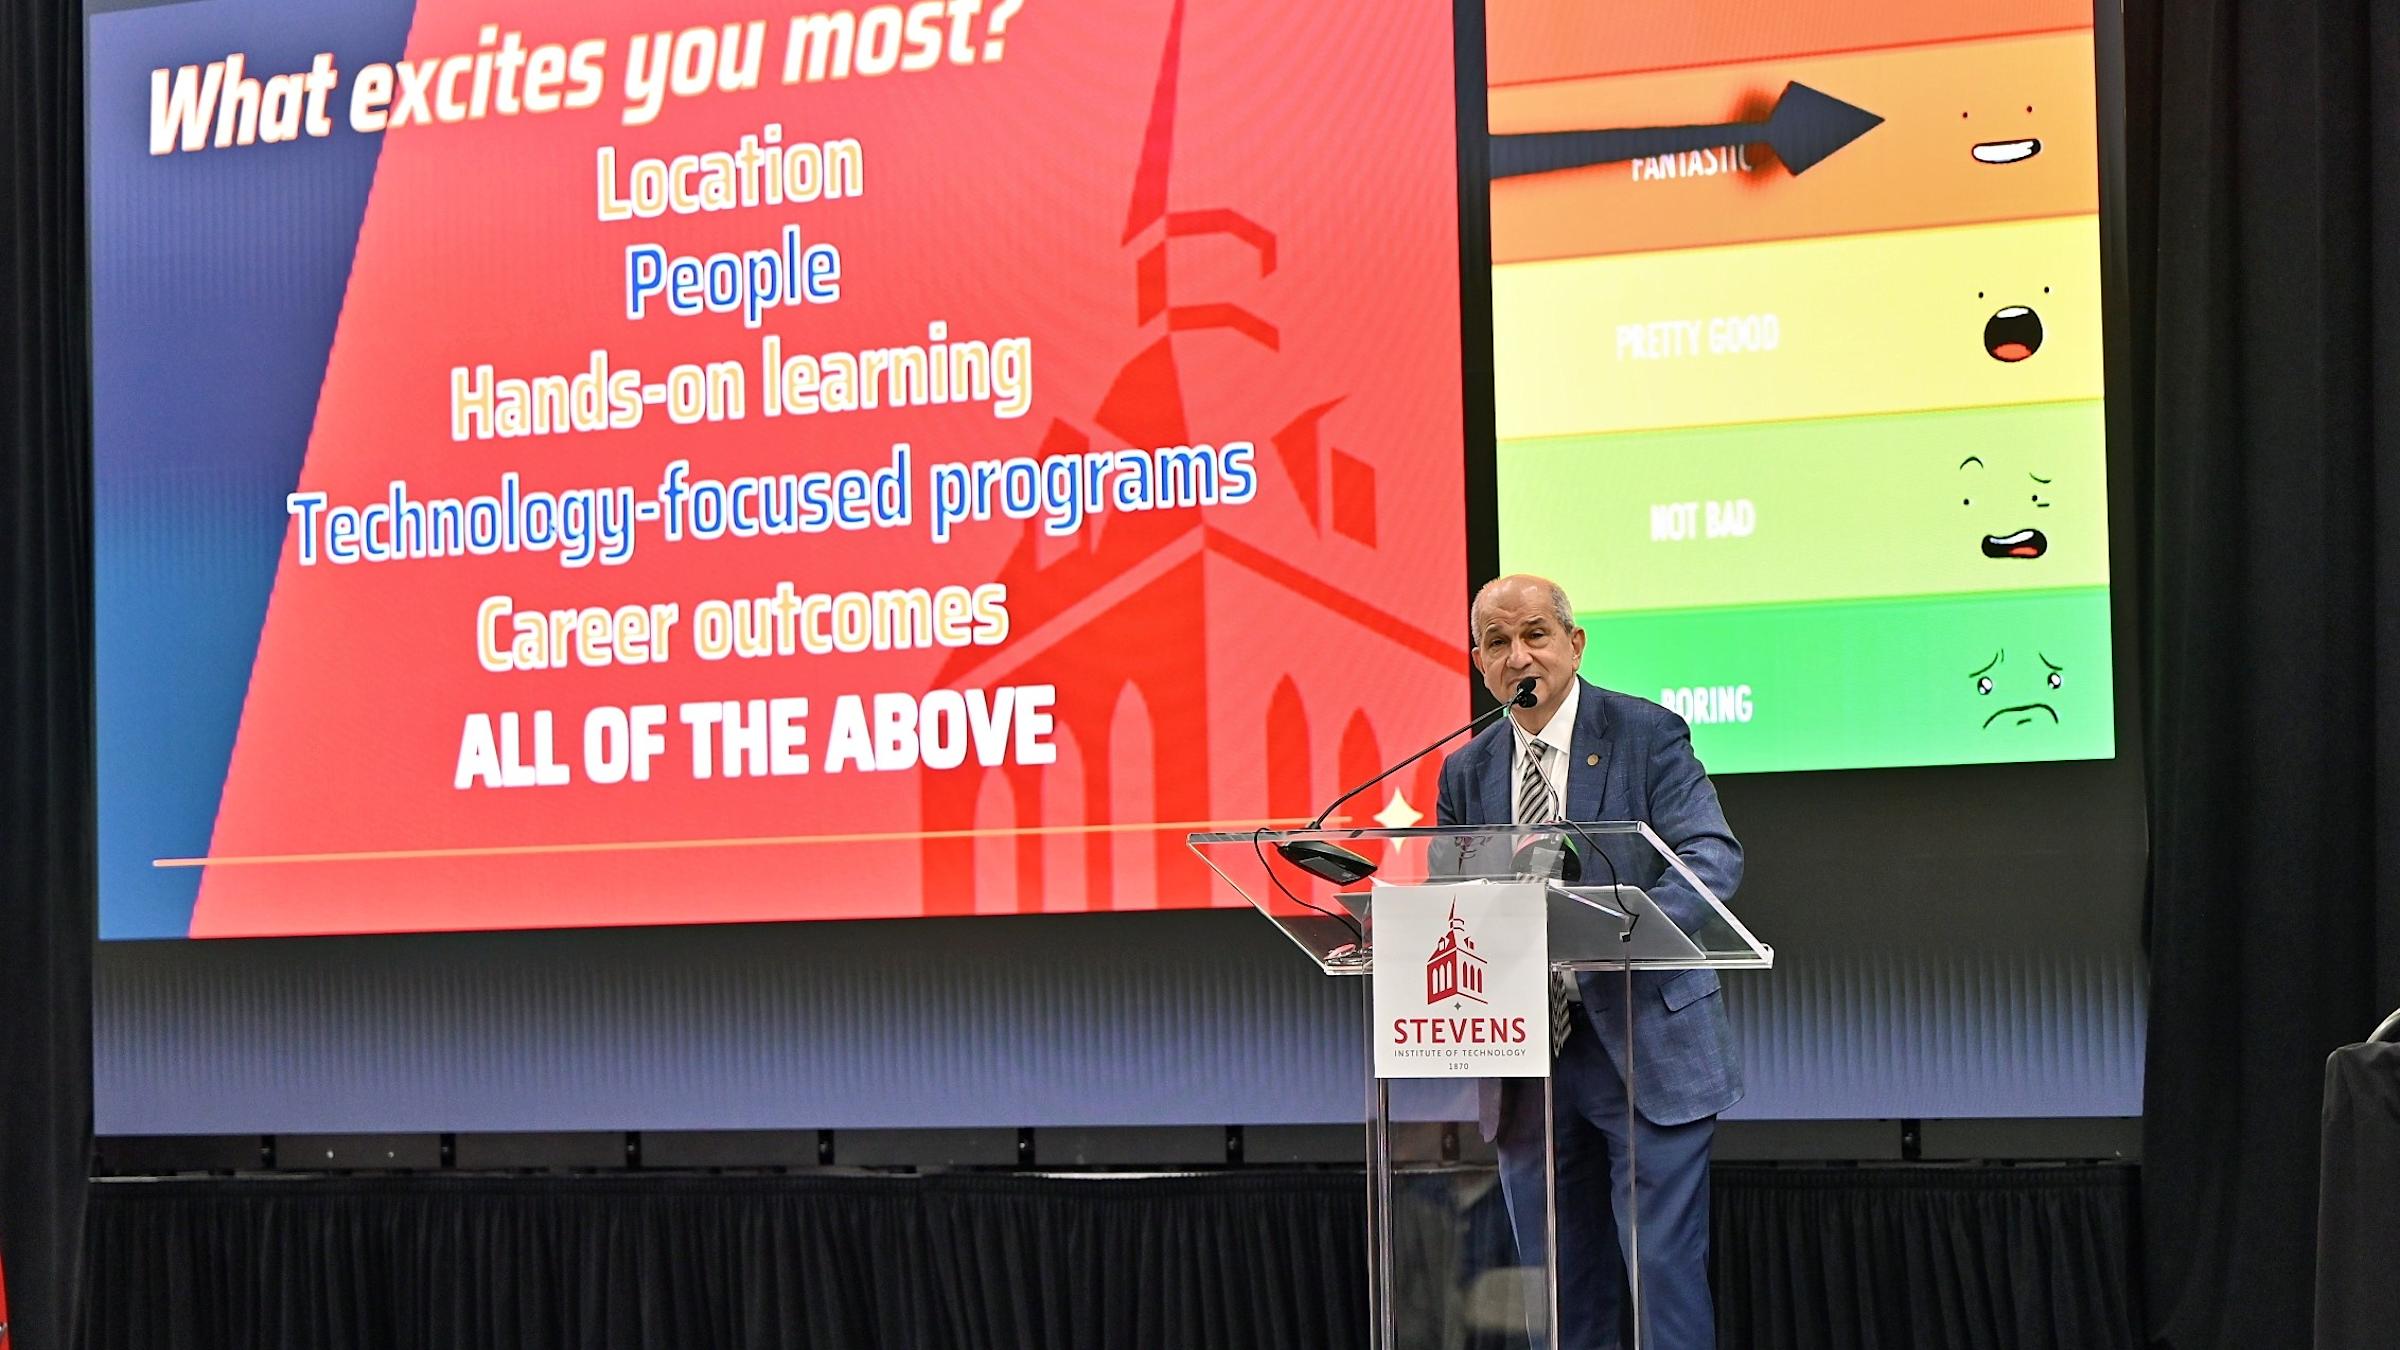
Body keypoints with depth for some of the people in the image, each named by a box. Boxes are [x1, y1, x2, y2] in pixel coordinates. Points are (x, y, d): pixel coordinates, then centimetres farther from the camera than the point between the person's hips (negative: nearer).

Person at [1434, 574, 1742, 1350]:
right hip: (1527, 1066, 5)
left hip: (1645, 1049, -5)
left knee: (1664, 1267, -8)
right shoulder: (1467, 773, 11)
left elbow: (1713, 858, -14)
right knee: (1557, 1282, 10)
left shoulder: (1647, 735, -3)